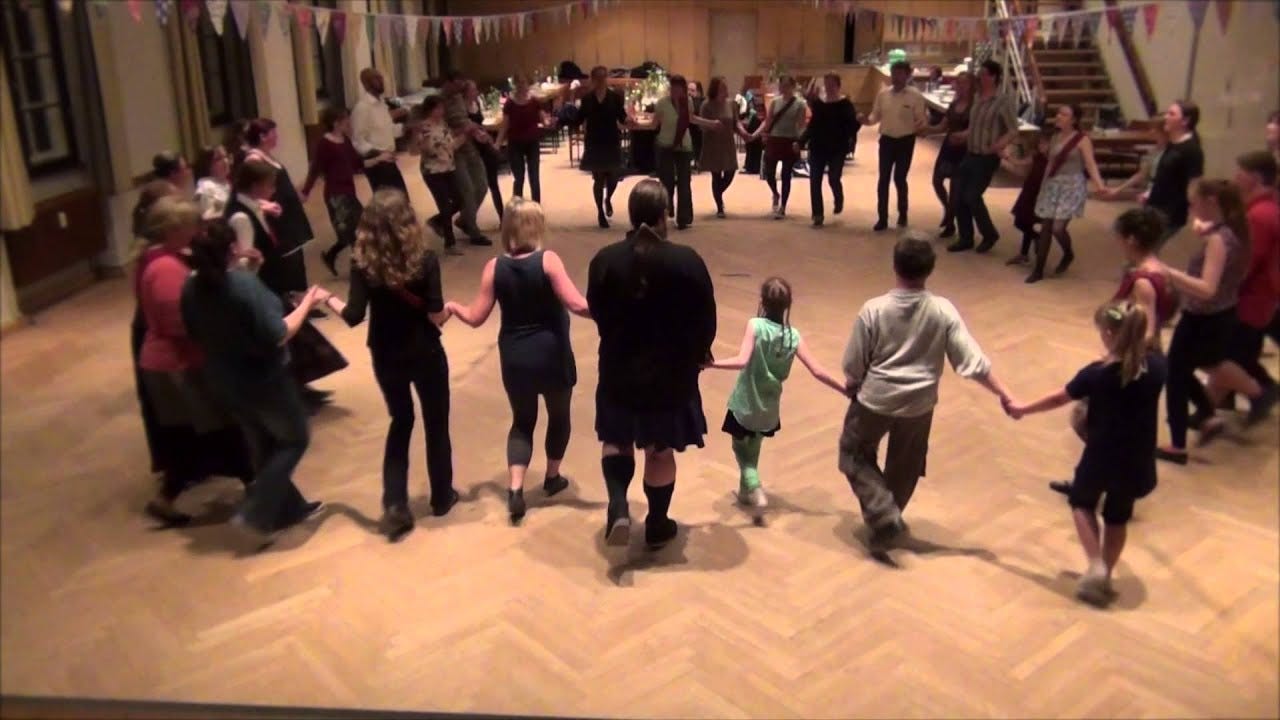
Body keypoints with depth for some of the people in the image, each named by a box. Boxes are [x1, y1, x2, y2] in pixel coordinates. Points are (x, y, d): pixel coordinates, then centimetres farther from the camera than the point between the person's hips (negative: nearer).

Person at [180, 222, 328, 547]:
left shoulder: (191, 288, -6)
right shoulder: (245, 283, -28)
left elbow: (194, 334, 8)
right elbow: (278, 335, -26)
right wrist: (306, 303, -14)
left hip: (224, 381, 7)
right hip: (263, 379, -7)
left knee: (263, 446, 22)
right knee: (294, 439, 14)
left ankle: (290, 508, 36)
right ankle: (256, 514, 6)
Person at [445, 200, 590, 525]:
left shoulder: (494, 267, -5)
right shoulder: (548, 260, -14)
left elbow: (476, 318, -1)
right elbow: (577, 306, -22)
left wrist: (452, 307, 18)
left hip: (514, 358, 2)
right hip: (552, 355, -2)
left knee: (522, 421, 17)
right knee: (559, 415, 22)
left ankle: (515, 488, 2)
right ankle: (552, 477, 37)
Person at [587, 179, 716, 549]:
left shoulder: (605, 260, -11)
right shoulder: (687, 261, -16)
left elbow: (597, 313, 1)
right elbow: (706, 319, -8)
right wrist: (699, 354, 13)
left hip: (619, 370, 1)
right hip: (672, 373, -1)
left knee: (617, 442, 23)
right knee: (660, 452, 15)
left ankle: (618, 507, 3)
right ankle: (657, 526, 28)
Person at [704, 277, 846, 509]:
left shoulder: (756, 325, -17)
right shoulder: (794, 336, -7)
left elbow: (742, 361, -30)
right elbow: (818, 372, -9)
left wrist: (711, 363, -30)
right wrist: (848, 390, 0)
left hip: (744, 404, -3)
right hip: (769, 408, 4)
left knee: (740, 447, 18)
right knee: (753, 448, 28)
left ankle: (754, 490, 0)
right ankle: (746, 490, 38)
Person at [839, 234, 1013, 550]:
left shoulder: (874, 309, -17)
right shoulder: (943, 311, -13)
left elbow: (853, 364, -8)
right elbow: (972, 361, -13)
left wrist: (852, 385, 14)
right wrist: (1005, 395, -5)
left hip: (875, 398, -2)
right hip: (919, 403, 2)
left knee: (855, 455, 19)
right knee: (905, 466, 24)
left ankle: (883, 516, 5)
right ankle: (889, 517, 40)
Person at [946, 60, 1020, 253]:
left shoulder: (1003, 101, -15)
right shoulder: (977, 97, 7)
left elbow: (1013, 131, -18)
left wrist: (1001, 144, -34)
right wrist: (962, 135, 26)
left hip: (987, 158, -7)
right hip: (969, 155, 7)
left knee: (972, 196, -8)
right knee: (957, 196, 4)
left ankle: (989, 235, 14)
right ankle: (965, 238, 18)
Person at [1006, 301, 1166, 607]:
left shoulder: (1097, 373, -20)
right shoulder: (1157, 366, -11)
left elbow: (1058, 399, -4)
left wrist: (1023, 409, 10)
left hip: (1101, 458, -3)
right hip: (1137, 461, 4)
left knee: (1082, 502, 24)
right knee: (1118, 516, 22)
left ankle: (1096, 566, 9)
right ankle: (1104, 577, 29)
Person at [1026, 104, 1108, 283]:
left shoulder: (1082, 139, -9)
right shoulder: (1055, 138, 9)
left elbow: (1090, 164, -18)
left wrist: (1099, 184, -34)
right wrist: (1043, 186, 15)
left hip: (1072, 186, -5)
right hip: (1052, 185, 6)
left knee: (1058, 227, -13)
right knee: (1046, 227, 3)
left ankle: (1068, 255, 20)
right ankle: (1038, 271, 10)